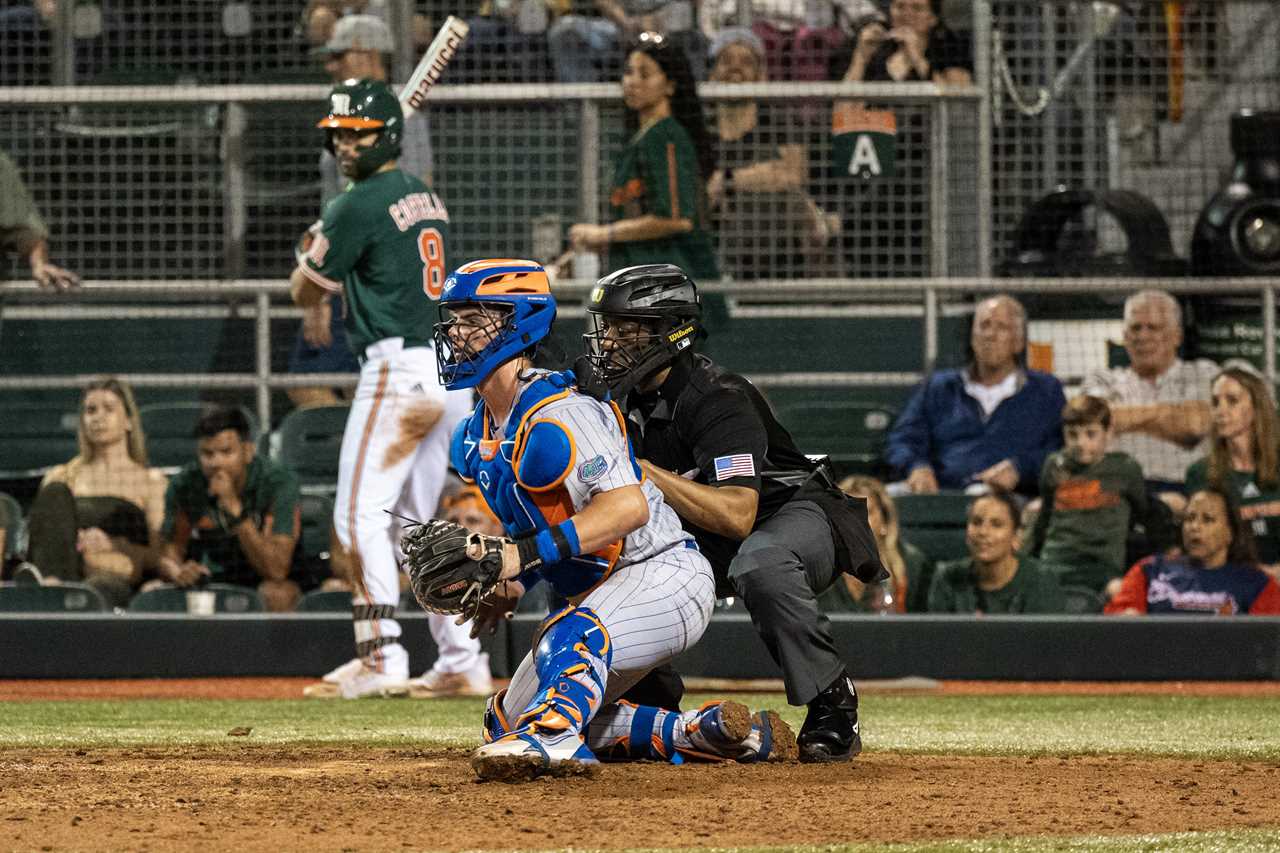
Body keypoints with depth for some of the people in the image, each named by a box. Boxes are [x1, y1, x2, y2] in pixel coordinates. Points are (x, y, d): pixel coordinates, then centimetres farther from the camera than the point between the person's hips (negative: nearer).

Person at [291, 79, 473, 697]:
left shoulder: (361, 205, -9)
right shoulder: (427, 199, 17)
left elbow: (305, 292, 1)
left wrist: (318, 238, 19)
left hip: (399, 368, -9)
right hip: (454, 369, 9)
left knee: (361, 514, -10)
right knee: (414, 521, 16)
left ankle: (382, 659, -19)